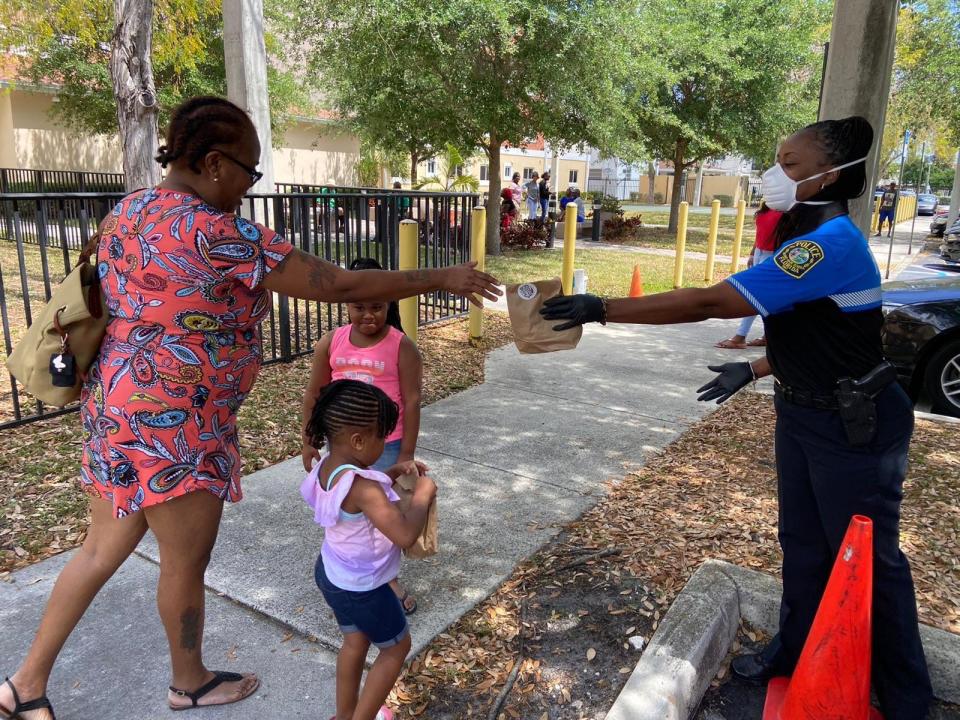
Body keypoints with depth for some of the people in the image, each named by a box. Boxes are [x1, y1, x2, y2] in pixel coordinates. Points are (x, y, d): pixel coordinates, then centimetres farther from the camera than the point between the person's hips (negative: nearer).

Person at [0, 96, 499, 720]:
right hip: (174, 424, -9)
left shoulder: (128, 211, 6)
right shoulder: (219, 235, -22)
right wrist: (441, 279, -13)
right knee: (186, 562, 13)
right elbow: (341, 285, -21)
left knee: (102, 552, 22)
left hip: (121, 407, 9)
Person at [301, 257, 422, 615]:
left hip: (385, 446, -3)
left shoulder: (401, 346, -14)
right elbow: (313, 393, 5)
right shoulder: (330, 343, -4)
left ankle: (389, 578, 31)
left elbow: (412, 402, -12)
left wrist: (406, 454, -13)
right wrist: (308, 441, 7)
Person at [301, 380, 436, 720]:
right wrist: (422, 495, -24)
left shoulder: (327, 466, -8)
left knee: (355, 642, 29)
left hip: (332, 573, 8)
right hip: (362, 587, -8)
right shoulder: (362, 487, -36)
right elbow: (405, 535, -39)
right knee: (397, 648, 17)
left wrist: (394, 472, 1)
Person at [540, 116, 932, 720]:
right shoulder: (810, 239, 5)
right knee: (803, 544, 20)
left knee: (867, 557, 8)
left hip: (855, 425, -9)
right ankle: (795, 656, 39)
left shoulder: (830, 243, -27)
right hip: (805, 414, 9)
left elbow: (709, 302, -34)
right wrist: (754, 370, 13)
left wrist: (602, 309, -33)